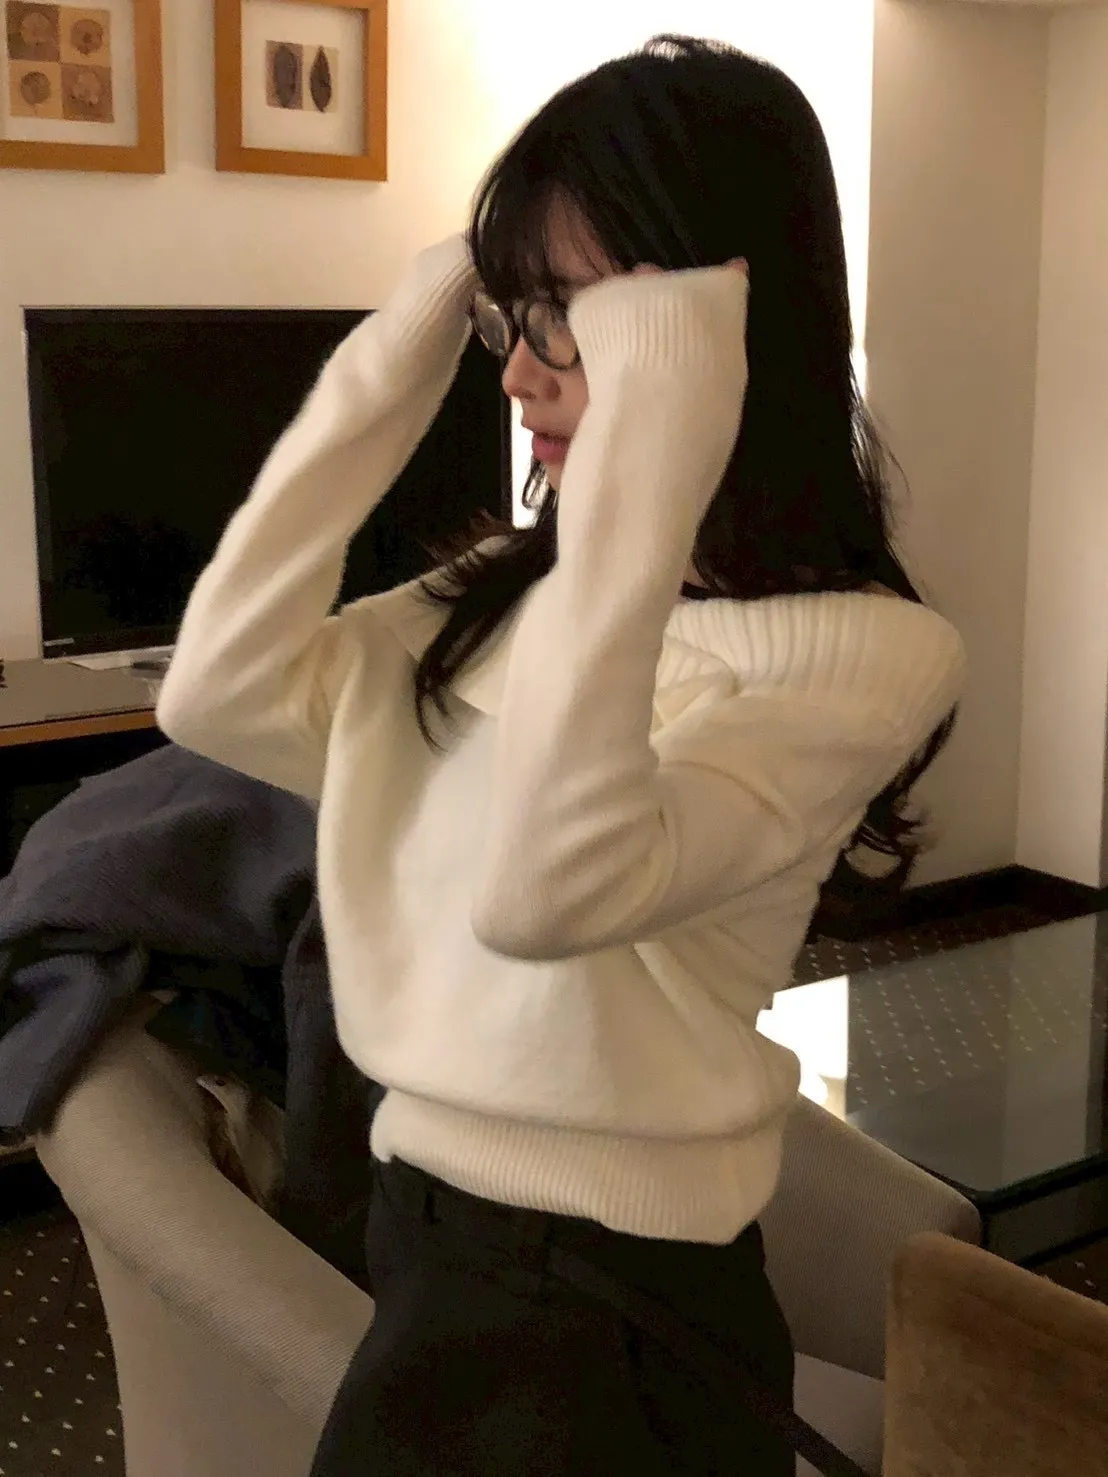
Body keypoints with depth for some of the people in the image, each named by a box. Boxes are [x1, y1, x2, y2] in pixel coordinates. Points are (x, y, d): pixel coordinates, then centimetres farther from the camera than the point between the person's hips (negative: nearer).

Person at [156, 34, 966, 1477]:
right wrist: (392, 366, -5)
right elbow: (222, 694, -5)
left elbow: (544, 887, -33)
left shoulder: (859, 653, -18)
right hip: (420, 1224, 7)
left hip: (609, 1301, -6)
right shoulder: (515, 592, 3)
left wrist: (647, 444, -33)